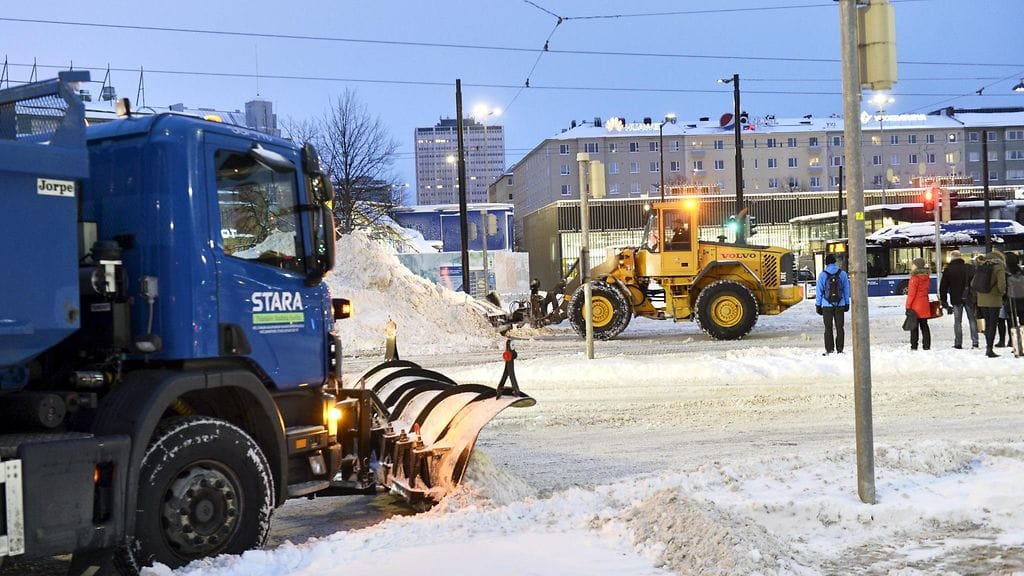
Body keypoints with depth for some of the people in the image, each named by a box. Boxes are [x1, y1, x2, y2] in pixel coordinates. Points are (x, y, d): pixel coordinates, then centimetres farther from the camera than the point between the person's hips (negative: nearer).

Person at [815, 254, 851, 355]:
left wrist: (818, 305, 3)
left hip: (827, 305, -2)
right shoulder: (842, 274, 1)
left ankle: (829, 350, 1)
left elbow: (819, 291, -3)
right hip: (840, 305, 2)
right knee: (839, 327, 8)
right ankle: (840, 349, 8)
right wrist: (847, 303, 14)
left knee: (828, 328, 4)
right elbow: (846, 290, 6)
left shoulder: (822, 275, -5)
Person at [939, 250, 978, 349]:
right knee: (972, 320, 8)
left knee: (957, 321, 4)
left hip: (956, 299, -1)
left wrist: (944, 302, 6)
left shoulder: (948, 270, -2)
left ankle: (958, 343, 1)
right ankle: (975, 342, 4)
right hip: (969, 299, 1)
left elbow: (943, 287, 0)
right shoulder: (969, 268, 3)